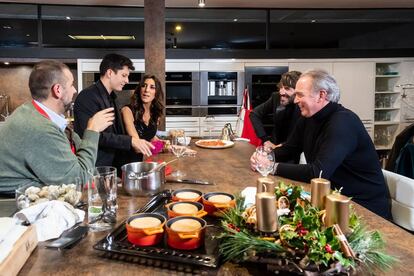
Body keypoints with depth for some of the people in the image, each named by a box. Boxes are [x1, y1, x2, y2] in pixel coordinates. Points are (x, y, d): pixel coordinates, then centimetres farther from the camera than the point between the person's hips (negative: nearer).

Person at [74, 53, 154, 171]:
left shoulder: (110, 98, 14)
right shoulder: (88, 96, -15)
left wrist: (135, 145, 1)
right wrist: (131, 141, -24)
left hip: (112, 164, 8)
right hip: (95, 168, -8)